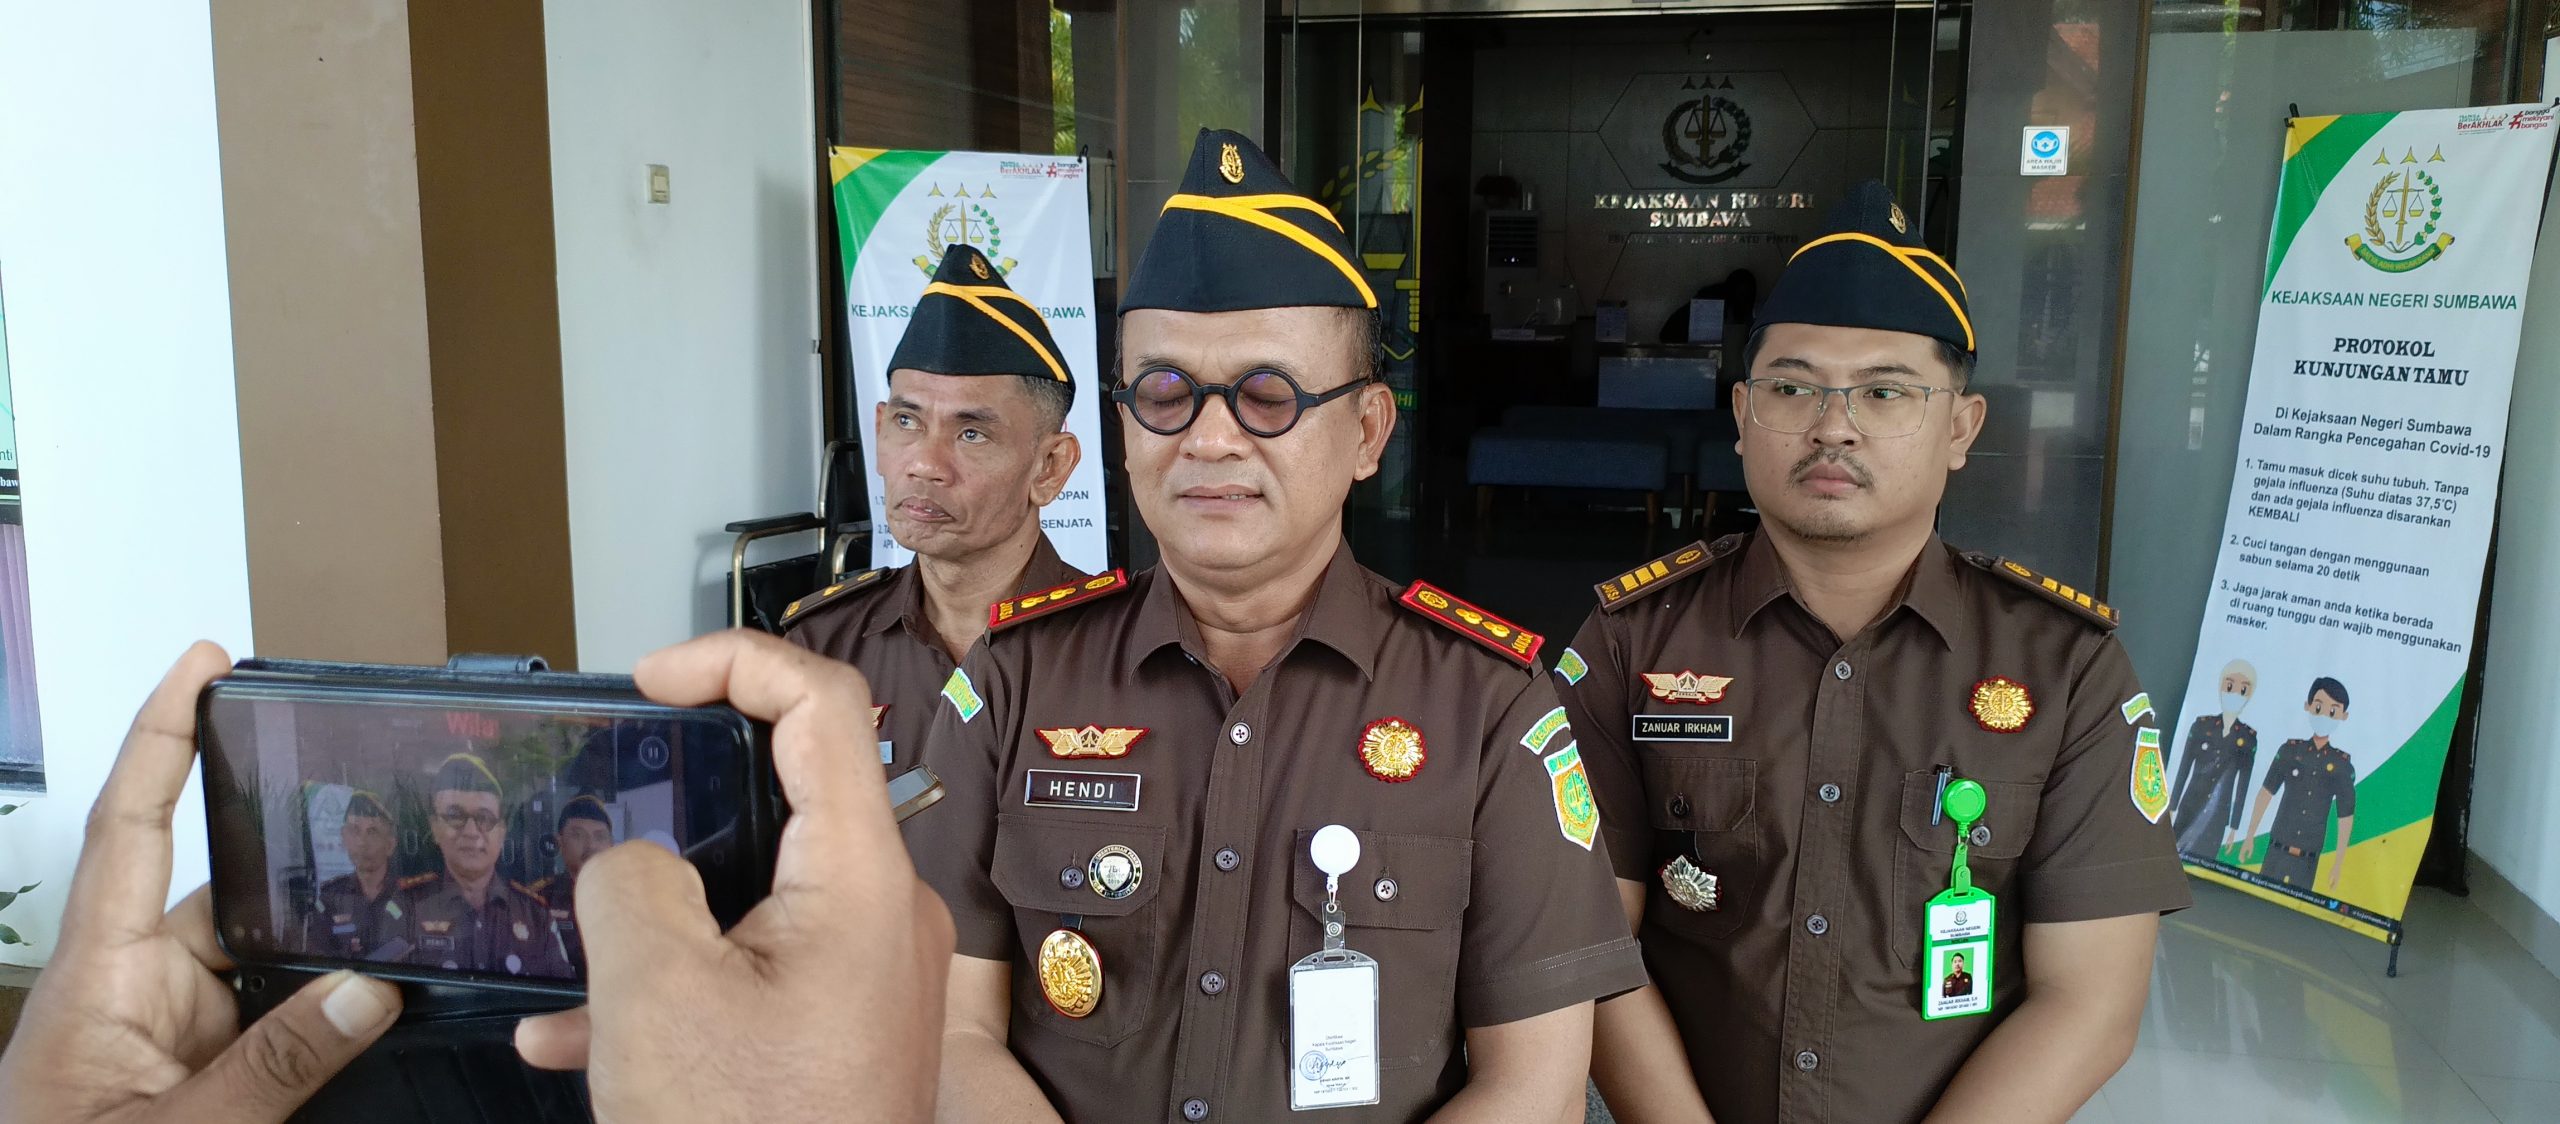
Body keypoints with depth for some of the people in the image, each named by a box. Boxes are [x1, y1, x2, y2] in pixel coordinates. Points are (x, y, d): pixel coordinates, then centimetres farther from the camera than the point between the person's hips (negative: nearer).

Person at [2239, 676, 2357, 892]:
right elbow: (2266, 792, 5)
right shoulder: (2289, 751, -2)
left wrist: (2339, 862, 5)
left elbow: (2346, 815, 2)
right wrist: (2250, 837, 6)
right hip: (2277, 850, 1)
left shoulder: (2342, 765, -4)